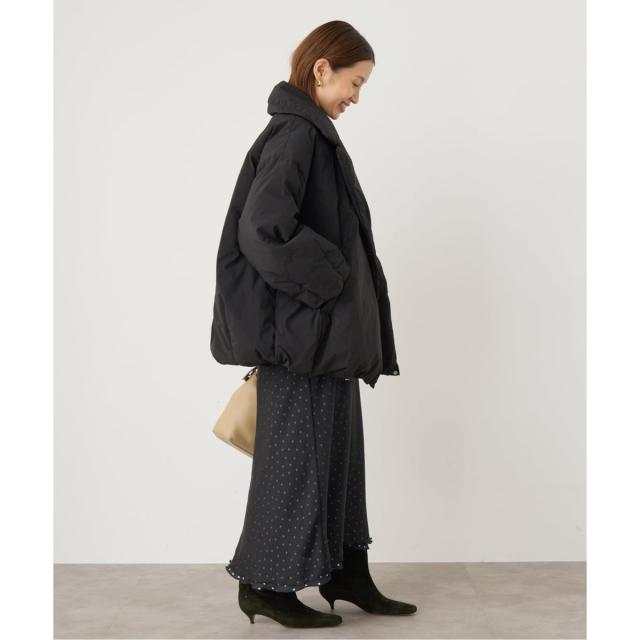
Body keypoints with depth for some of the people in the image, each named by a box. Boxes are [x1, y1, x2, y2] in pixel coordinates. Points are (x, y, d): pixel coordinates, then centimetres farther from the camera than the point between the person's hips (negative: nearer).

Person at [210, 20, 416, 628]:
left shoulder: (309, 133, 15)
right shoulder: (295, 134, -16)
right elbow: (262, 230, -26)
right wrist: (328, 278, -17)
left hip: (326, 326, 10)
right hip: (304, 326, -10)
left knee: (337, 447, 15)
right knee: (296, 453, 1)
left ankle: (344, 572, 27)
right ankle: (264, 584, 15)